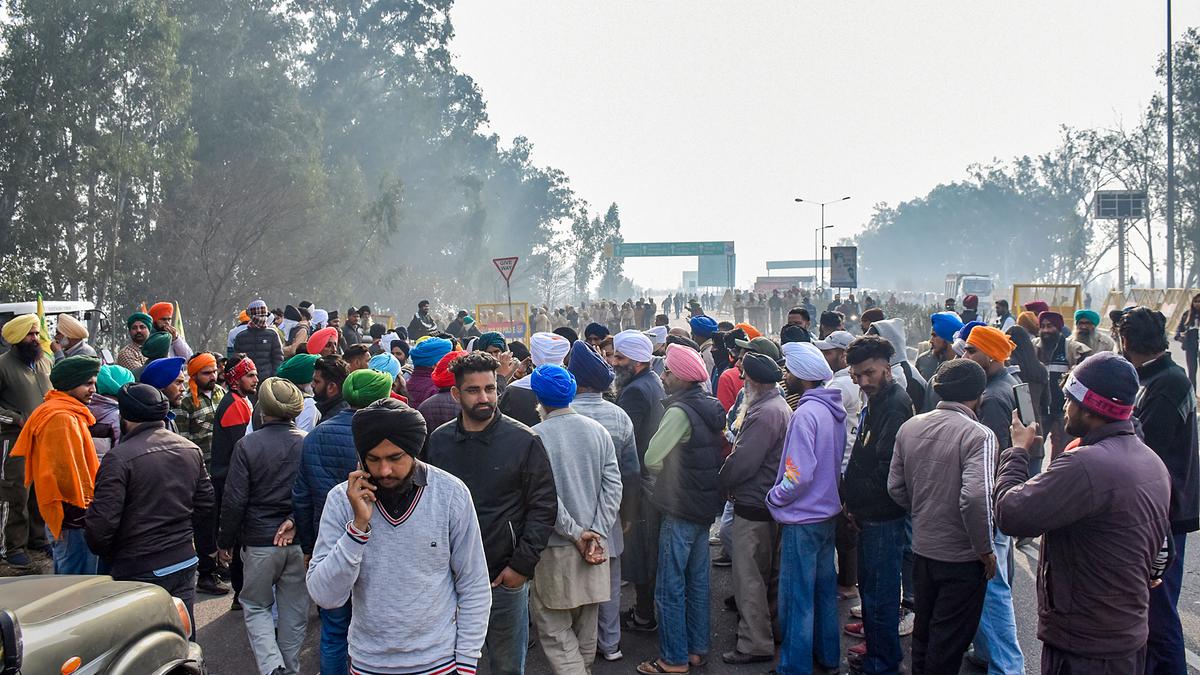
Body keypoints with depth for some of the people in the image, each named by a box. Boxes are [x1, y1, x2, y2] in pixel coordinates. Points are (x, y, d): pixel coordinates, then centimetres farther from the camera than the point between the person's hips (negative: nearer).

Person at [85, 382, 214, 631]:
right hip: (185, 562, 6)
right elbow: (206, 504, 10)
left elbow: (101, 521, -18)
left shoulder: (120, 457, -17)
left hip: (139, 571, -6)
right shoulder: (191, 450, 3)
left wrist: (106, 555, 0)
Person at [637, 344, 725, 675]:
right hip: (706, 506, 9)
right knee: (697, 581, 17)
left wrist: (667, 471, 0)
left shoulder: (680, 411, -20)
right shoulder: (712, 408, 6)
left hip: (681, 510, -9)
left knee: (670, 588, -1)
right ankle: (697, 648, 26)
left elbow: (652, 459, -21)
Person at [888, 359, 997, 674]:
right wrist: (985, 550, -17)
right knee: (948, 645, 8)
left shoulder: (910, 427, 0)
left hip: (922, 550, 6)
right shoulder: (978, 435, -20)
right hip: (962, 558, -6)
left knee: (924, 633, 23)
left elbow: (896, 488, 5)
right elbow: (975, 498, -29)